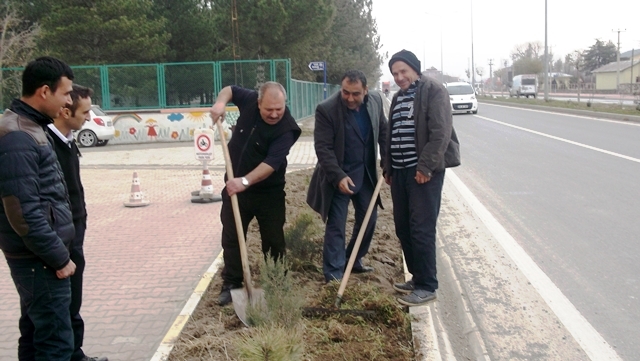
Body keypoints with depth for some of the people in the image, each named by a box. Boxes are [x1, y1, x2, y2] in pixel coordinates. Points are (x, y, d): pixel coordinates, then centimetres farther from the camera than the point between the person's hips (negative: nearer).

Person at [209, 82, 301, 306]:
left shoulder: (286, 129, -24)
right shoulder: (250, 100, -11)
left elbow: (272, 163, -35)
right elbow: (230, 89, 10)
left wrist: (245, 181, -46)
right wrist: (220, 103, -12)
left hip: (269, 192, -3)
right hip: (235, 185, 4)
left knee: (273, 239, 5)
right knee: (231, 237, 9)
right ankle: (231, 284, 20)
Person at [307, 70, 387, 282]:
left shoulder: (376, 101, -5)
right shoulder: (326, 110, -20)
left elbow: (383, 132, 8)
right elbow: (323, 148, -21)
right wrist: (339, 176, -28)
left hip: (366, 173, 5)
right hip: (338, 176, -5)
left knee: (369, 218, 13)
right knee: (336, 226, -2)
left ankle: (354, 260, 32)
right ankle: (334, 277, 3)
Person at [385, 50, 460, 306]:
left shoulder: (433, 90, -8)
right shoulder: (398, 98, 18)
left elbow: (441, 133, -17)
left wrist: (426, 167, -20)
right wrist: (388, 167, 18)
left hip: (424, 171, -8)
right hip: (400, 170, 8)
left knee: (422, 229, -7)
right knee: (403, 227, 11)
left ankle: (427, 287, 2)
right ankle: (417, 277, 25)